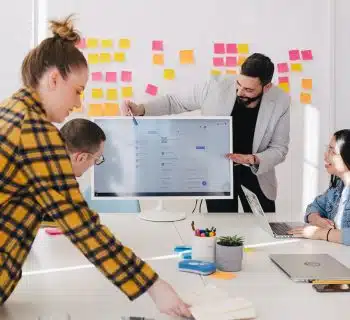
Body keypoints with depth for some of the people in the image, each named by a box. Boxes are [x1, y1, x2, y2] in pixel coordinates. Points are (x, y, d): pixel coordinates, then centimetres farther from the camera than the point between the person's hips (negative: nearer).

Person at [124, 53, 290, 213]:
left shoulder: (280, 102, -16)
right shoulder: (216, 88, -20)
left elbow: (279, 149, -8)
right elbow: (175, 102, -6)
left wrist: (253, 159, -28)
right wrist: (141, 109, -22)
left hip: (255, 174, 1)